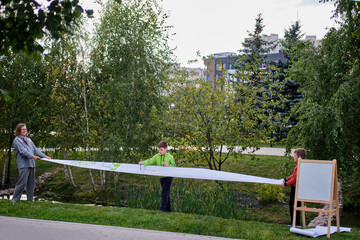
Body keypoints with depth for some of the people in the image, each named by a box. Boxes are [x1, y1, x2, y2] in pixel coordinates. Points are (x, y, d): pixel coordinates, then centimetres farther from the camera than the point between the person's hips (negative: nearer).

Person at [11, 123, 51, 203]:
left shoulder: (28, 140, 21)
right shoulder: (17, 140, -2)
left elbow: (35, 149, 19)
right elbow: (23, 151, -15)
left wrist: (45, 156, 7)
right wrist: (33, 156, -28)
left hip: (31, 164, 7)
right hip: (23, 164, -7)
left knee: (31, 183, 8)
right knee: (22, 183, -13)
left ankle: (30, 200, 15)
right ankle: (14, 199, -4)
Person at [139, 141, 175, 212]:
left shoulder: (170, 157, -8)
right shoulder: (157, 156, 2)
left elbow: (174, 166, -6)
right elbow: (150, 161, -7)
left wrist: (169, 166, -25)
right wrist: (143, 163, -24)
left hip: (168, 176, -5)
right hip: (161, 177, 5)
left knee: (164, 193, -10)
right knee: (166, 193, 14)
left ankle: (163, 208, -3)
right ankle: (168, 208, 23)